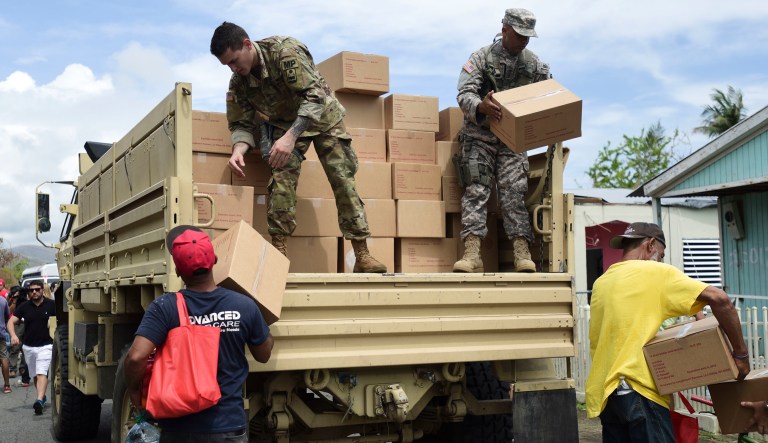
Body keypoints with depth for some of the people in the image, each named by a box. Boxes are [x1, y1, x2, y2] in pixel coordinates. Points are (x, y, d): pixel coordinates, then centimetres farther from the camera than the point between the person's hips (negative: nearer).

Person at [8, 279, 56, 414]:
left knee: (42, 373, -18)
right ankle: (43, 397, 34)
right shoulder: (24, 307, 1)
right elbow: (11, 322, -4)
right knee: (35, 375, 16)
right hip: (28, 346, 4)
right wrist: (13, 335, -24)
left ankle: (39, 400, -28)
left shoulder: (51, 305, -4)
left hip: (45, 345, -4)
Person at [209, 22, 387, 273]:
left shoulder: (284, 52, -30)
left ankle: (362, 256, -6)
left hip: (322, 114, -3)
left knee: (344, 179, -9)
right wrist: (238, 149, -30)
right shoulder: (238, 82, -12)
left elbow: (314, 96, -35)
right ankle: (278, 249, -19)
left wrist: (291, 137, -45)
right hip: (284, 121, 4)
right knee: (282, 173, -21)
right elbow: (241, 124, -7)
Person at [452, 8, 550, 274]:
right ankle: (472, 254, -20)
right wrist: (481, 106, -34)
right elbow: (464, 94, -11)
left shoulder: (535, 64, 9)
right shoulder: (482, 58, -1)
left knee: (513, 193, -8)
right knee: (476, 191, -13)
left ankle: (522, 254, -13)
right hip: (480, 136, -2)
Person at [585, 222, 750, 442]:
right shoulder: (656, 272, -3)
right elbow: (719, 299, -13)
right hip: (636, 389, -7)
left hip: (604, 390, 7)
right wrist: (740, 353, -7)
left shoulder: (601, 282, 16)